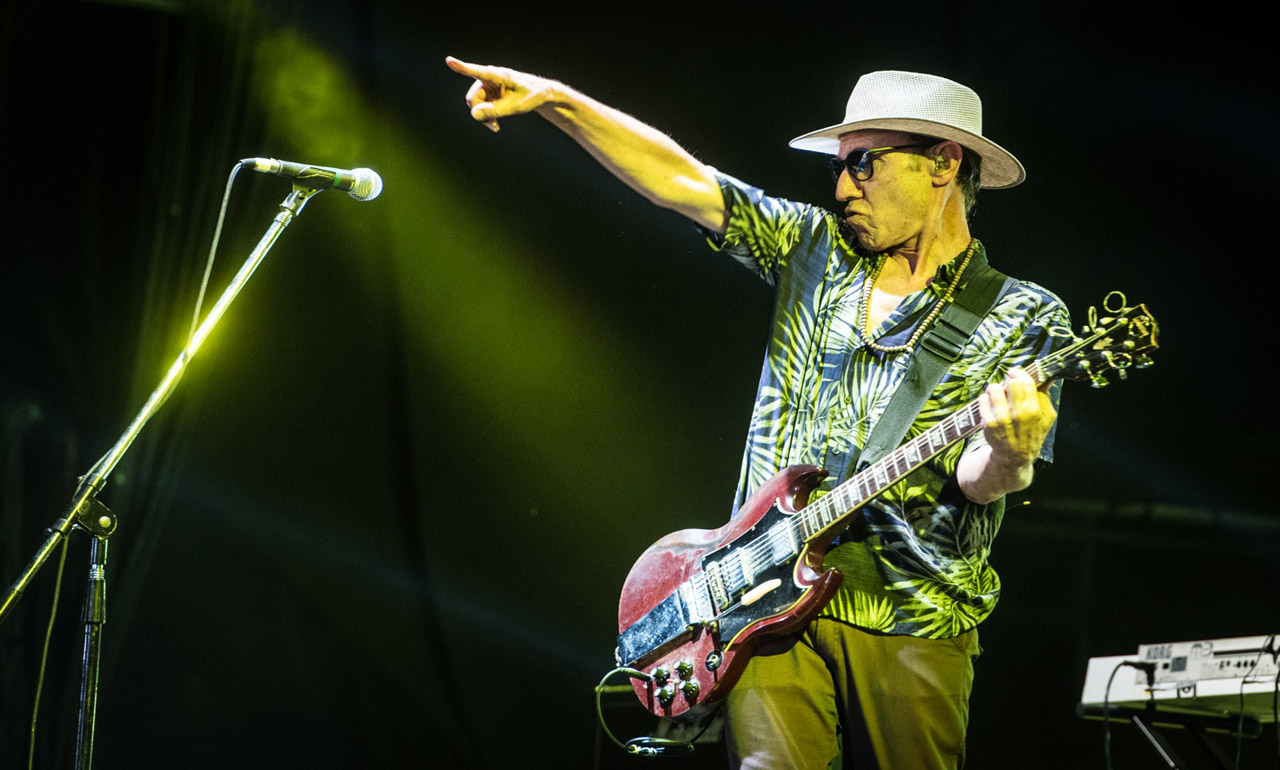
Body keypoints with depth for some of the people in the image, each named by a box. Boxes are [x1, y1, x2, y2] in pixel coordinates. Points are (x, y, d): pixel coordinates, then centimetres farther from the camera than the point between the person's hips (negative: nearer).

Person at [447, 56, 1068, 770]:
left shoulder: (1027, 318, 3)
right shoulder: (813, 249, 14)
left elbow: (980, 482, -8)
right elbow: (681, 180, 7)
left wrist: (1008, 454, -32)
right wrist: (554, 98, -3)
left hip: (911, 626, -2)